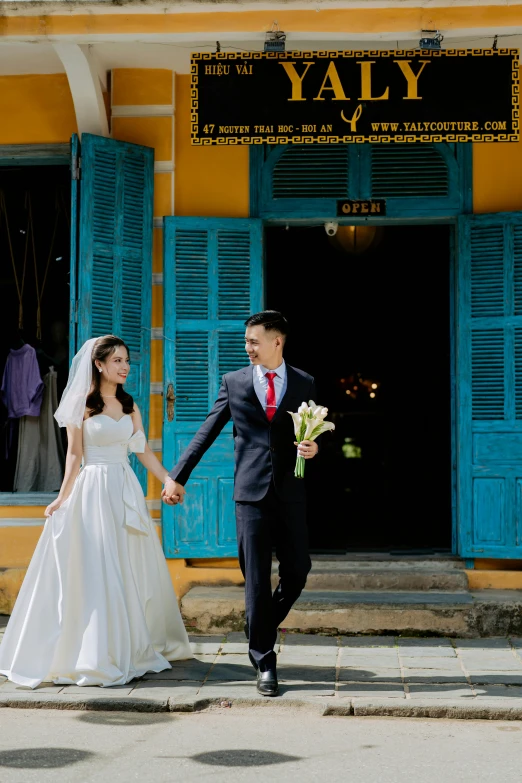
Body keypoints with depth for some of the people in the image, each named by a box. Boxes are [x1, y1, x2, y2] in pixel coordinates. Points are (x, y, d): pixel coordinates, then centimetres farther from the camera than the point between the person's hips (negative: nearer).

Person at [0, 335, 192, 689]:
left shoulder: (130, 405, 13)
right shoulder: (82, 404, -2)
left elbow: (144, 452, 11)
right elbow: (74, 456, -4)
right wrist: (62, 498, -10)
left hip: (126, 491, 6)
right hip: (93, 491, -6)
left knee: (133, 570, 9)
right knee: (96, 571, -5)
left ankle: (131, 648, 21)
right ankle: (94, 655, 2)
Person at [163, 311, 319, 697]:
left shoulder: (304, 383, 8)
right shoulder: (234, 382, 6)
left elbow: (313, 433, 14)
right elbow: (207, 432, 8)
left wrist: (313, 447, -11)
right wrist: (178, 476, 7)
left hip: (290, 492, 1)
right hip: (251, 492, -1)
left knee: (298, 571, 5)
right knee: (256, 578, 0)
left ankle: (262, 628, 33)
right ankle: (264, 662, 10)